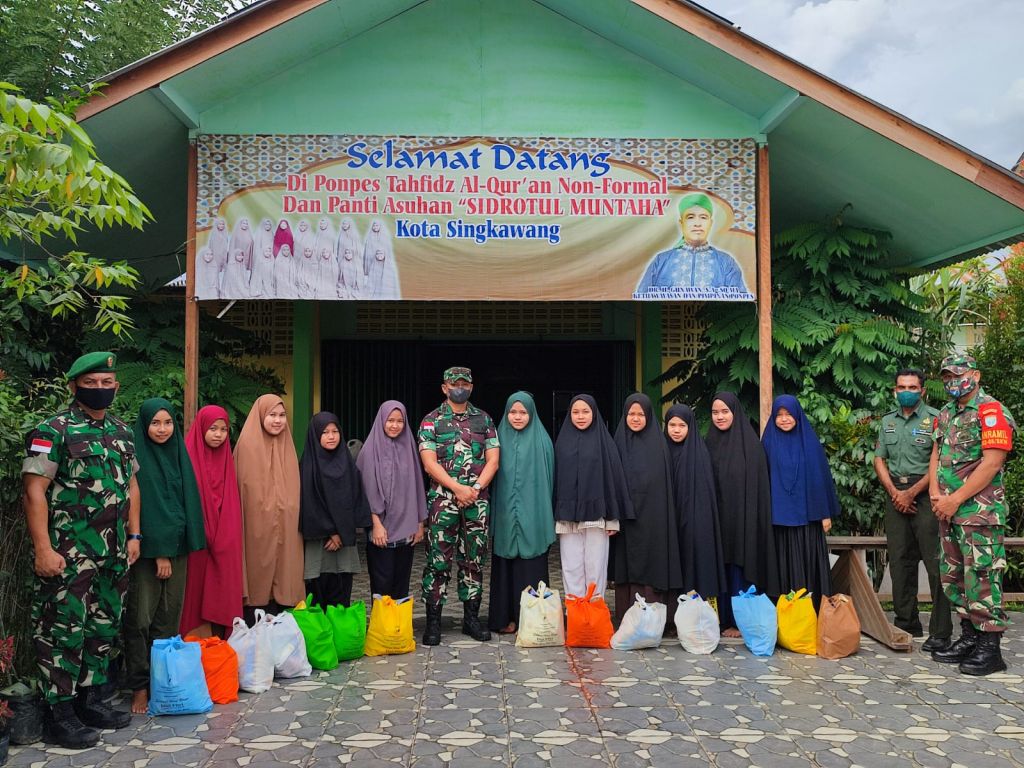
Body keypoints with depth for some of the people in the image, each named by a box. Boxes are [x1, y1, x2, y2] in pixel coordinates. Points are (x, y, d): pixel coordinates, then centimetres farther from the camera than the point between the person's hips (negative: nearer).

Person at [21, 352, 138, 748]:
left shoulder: (122, 432, 11)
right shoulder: (53, 430, -9)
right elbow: (35, 491, -13)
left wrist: (133, 535, 12)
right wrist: (43, 549, -18)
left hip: (113, 554, 7)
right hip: (68, 554, -7)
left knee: (104, 629, 14)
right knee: (64, 632, -1)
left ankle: (92, 700, 26)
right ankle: (60, 715, 9)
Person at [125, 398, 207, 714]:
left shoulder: (178, 454, 11)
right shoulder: (137, 458, -8)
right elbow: (141, 507, -11)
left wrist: (177, 547, 6)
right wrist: (159, 552, -14)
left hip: (176, 546, 5)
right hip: (147, 548, -5)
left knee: (169, 617, 6)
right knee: (140, 617, -4)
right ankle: (140, 687, 3)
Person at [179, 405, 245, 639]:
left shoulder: (226, 460, 12)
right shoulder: (189, 457, -6)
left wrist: (228, 538, 9)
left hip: (224, 541, 5)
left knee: (222, 591, 5)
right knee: (196, 590, -2)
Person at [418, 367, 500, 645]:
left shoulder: (484, 419, 12)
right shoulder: (432, 421, 4)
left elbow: (493, 459, 5)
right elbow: (429, 463, -5)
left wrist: (475, 488, -9)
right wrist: (458, 488, -14)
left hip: (478, 500, 3)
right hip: (443, 498, -3)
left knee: (474, 560, 7)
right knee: (438, 560, -4)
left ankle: (471, 617, 17)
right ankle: (433, 621, 3)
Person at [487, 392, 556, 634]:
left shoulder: (541, 441, 2)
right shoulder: (500, 439, 7)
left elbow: (546, 479, 2)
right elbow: (494, 475, 8)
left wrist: (542, 512, -2)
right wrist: (498, 512, 1)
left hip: (532, 515, -2)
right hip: (505, 516, 2)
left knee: (531, 567, 1)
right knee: (505, 566, 3)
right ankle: (506, 617, 11)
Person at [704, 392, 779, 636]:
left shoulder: (750, 444, -3)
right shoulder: (710, 443, 11)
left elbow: (758, 485, -6)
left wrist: (749, 520, -12)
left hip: (742, 518, -4)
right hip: (717, 517, 4)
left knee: (741, 568, -2)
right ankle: (724, 620, 12)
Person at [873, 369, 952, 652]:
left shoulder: (935, 419, -3)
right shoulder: (887, 421, 14)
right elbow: (879, 460, 13)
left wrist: (912, 493, -12)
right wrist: (894, 492, -2)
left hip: (925, 494, -5)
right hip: (895, 494, 5)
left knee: (935, 562, -8)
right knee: (899, 561, 9)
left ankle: (940, 632, -4)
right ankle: (906, 625, 18)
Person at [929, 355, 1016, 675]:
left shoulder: (992, 411, -9)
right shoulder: (945, 415, 16)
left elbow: (992, 463, -17)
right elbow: (936, 456, 17)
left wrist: (955, 499, -17)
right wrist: (935, 493, -1)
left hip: (980, 511, -8)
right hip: (948, 511, 9)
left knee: (981, 578, -7)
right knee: (953, 577, 13)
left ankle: (990, 649, -1)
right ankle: (969, 638, 23)